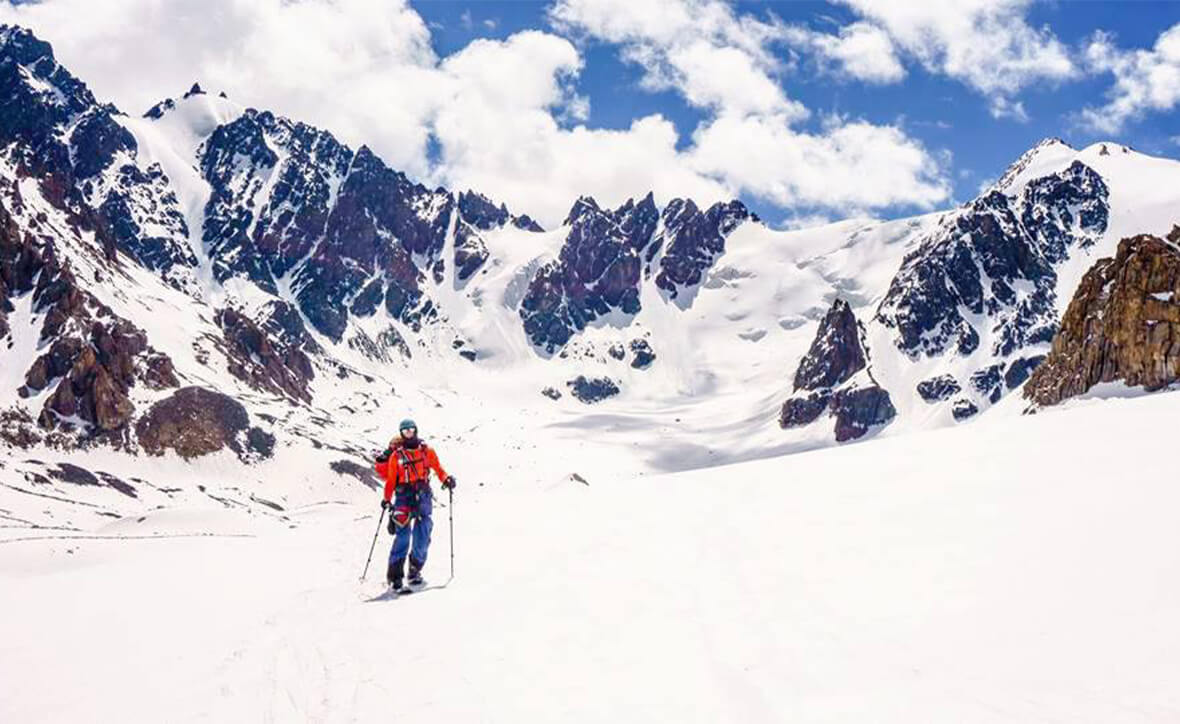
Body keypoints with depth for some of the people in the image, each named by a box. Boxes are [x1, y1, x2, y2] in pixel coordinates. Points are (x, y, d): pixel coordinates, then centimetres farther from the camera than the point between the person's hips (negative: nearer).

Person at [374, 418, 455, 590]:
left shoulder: (427, 451, 8)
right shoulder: (396, 455, 6)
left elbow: (438, 468, 11)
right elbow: (390, 479, 6)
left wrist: (446, 479, -7)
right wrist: (387, 499, -4)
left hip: (422, 495, 2)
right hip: (404, 496, -2)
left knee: (422, 535, -3)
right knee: (403, 534, -12)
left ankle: (415, 569, 11)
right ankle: (395, 574, -9)